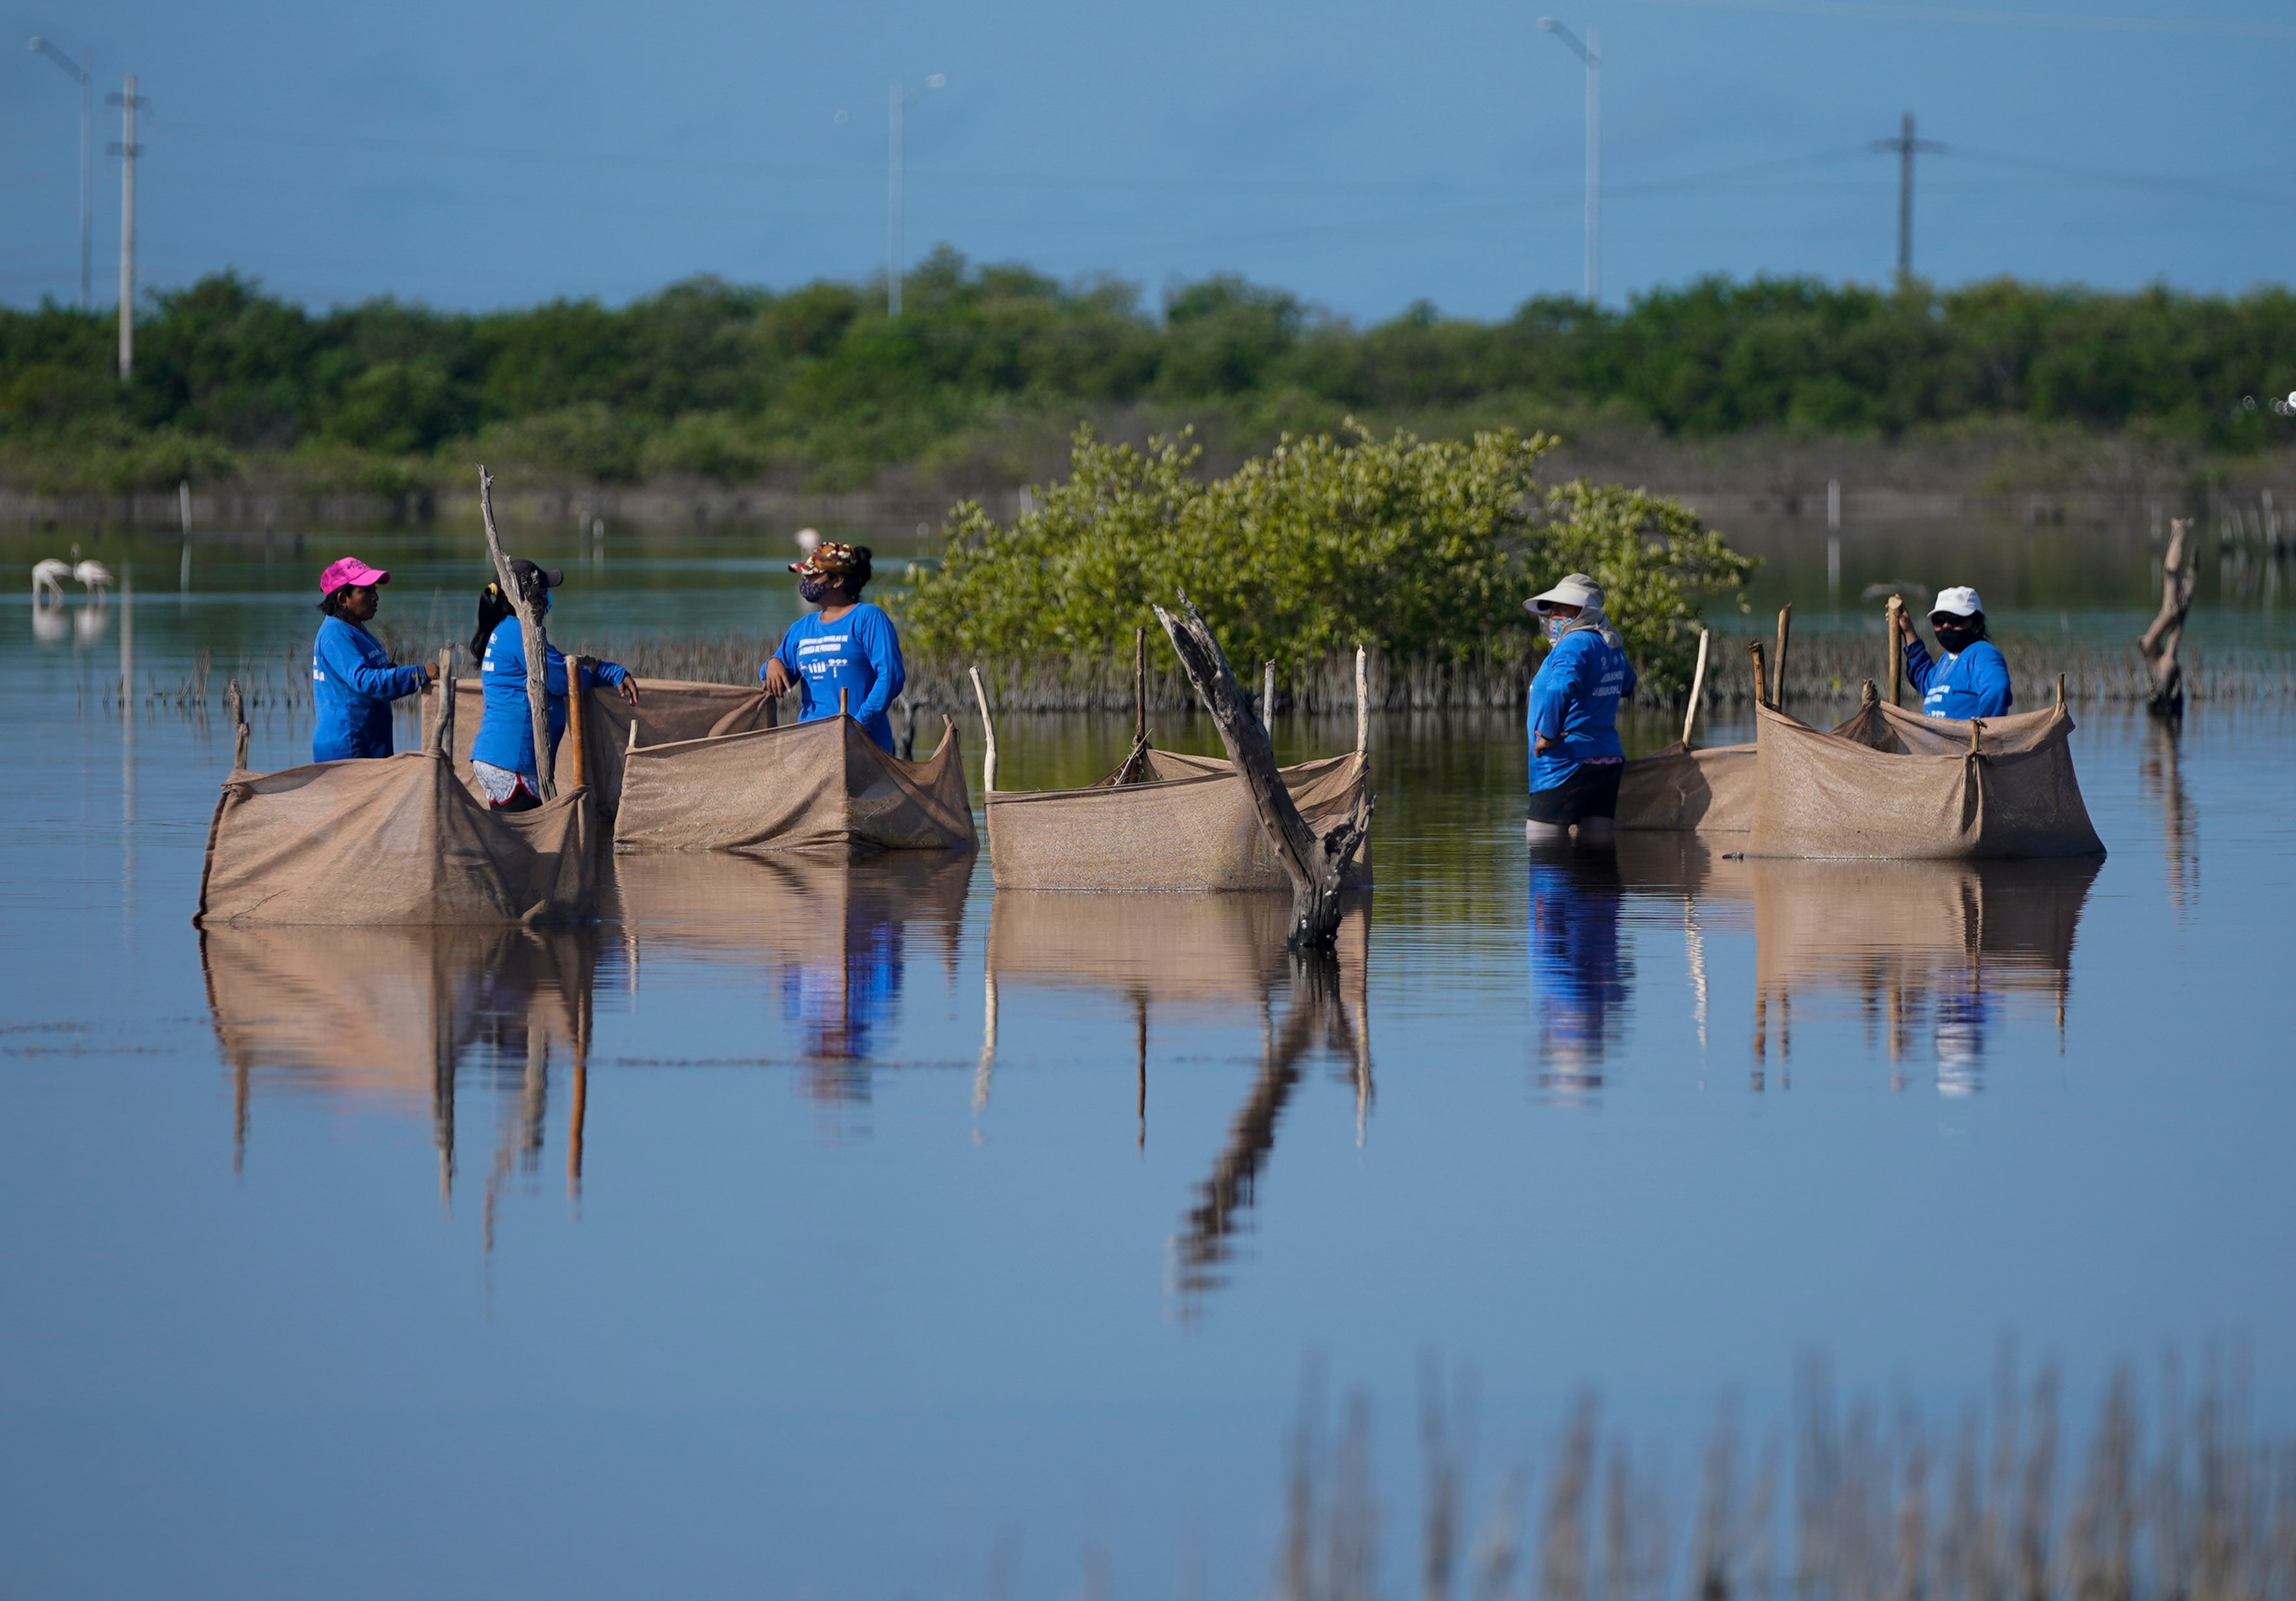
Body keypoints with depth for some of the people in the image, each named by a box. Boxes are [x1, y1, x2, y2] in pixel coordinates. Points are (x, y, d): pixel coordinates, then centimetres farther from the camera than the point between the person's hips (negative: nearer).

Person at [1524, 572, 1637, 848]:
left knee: (1541, 845, -3)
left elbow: (1561, 690, -34)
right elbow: (1626, 685, 36)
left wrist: (1548, 735, -22)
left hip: (1567, 765, -9)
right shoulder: (1613, 646, 14)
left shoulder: (1574, 645, -14)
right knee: (1597, 844, 7)